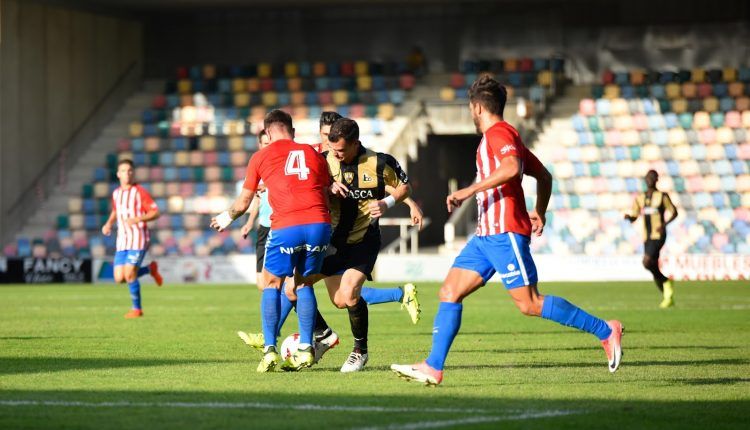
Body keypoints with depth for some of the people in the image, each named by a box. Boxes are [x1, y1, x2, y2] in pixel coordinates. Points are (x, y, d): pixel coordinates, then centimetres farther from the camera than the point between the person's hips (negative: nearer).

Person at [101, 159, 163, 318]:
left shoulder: (140, 192, -7)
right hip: (122, 241, 6)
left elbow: (155, 213, -9)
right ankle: (150, 269, 23)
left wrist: (137, 219, -24)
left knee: (129, 275, -15)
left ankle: (137, 309, 5)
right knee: (119, 278, -3)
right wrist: (108, 224, 12)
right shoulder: (116, 193, 12)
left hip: (138, 239, -6)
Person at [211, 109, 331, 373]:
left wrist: (228, 217, 42)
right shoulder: (313, 154, 19)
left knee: (271, 284, 14)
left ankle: (270, 350, 4)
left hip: (286, 227, -3)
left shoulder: (260, 157, 14)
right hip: (319, 224, 3)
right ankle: (306, 349, 10)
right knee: (304, 284, 19)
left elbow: (243, 203, 21)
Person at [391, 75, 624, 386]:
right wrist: (539, 212, 28)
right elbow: (544, 176, 29)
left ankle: (605, 331, -4)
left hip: (505, 234, -10)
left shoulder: (498, 133, -8)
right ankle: (433, 368, -1)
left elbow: (511, 168, -28)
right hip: (486, 235, 10)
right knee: (449, 293, 3)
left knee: (529, 304, -11)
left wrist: (469, 191, -26)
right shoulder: (503, 136, 23)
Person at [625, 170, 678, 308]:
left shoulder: (662, 196, -2)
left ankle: (667, 283, -1)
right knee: (654, 269, 6)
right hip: (647, 237, 6)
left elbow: (674, 212, 2)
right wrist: (628, 217, -9)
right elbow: (634, 217, 15)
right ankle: (668, 297, 18)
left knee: (647, 262, -23)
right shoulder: (640, 198, 13)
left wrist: (664, 224, -14)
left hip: (658, 236, -6)